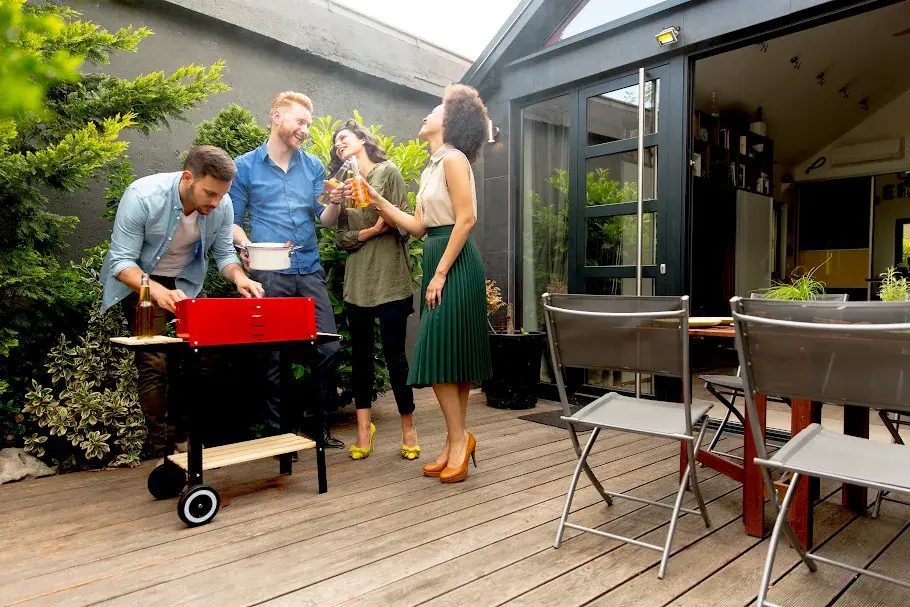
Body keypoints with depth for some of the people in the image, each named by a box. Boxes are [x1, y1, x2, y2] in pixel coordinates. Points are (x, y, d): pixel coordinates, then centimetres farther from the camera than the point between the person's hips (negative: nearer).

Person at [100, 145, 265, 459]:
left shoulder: (222, 205, -18)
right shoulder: (142, 196, -29)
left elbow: (224, 254, -6)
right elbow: (121, 261, -26)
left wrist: (240, 277, -29)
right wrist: (156, 291, -45)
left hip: (186, 280, 4)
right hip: (140, 280, -4)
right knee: (154, 361, -14)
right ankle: (160, 446, -2)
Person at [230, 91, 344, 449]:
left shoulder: (313, 166, 13)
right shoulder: (245, 166, 6)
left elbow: (324, 220, 7)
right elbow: (233, 221, 7)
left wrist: (337, 202, -14)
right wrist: (247, 245, -14)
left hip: (309, 271, 3)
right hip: (269, 274, -3)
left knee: (329, 348, -2)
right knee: (275, 355, 1)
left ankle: (316, 423, 17)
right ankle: (278, 432, 16)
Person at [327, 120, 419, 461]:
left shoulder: (388, 171, 2)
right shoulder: (343, 184, 16)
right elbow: (341, 237, 7)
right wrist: (370, 231, -11)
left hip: (390, 280, -4)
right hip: (357, 281, 5)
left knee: (394, 353, -2)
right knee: (360, 354, 6)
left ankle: (408, 427, 12)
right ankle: (363, 430, 13)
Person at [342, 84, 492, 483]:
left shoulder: (454, 158, -7)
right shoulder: (431, 168, 20)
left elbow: (466, 218, -16)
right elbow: (419, 226, 14)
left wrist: (441, 273, -18)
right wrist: (377, 201, 11)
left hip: (456, 264, -9)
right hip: (435, 260, 9)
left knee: (439, 355, -11)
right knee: (452, 358, 9)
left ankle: (458, 438, 1)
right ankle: (456, 443, 15)